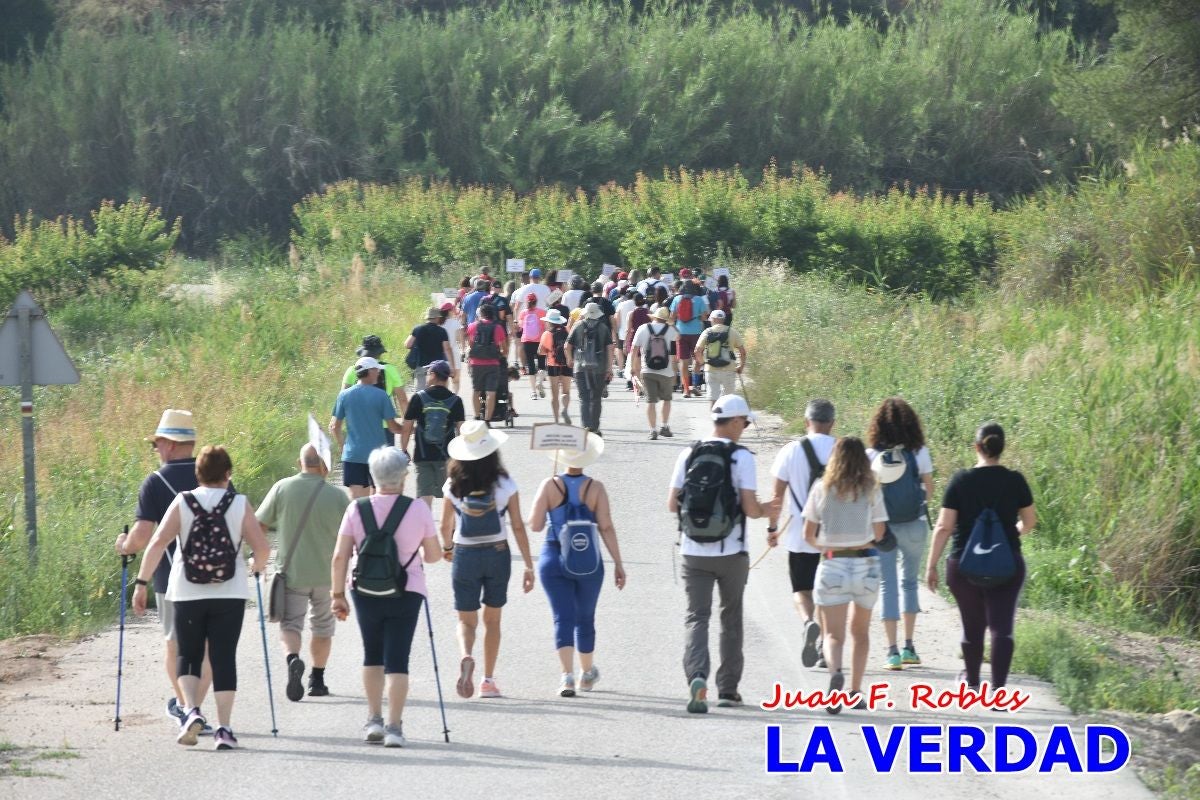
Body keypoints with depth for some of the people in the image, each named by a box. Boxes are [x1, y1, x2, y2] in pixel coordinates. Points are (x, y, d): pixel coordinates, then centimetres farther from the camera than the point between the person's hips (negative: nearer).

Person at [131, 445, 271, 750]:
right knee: (223, 658, 5)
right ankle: (224, 728, 0)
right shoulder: (240, 505, -2)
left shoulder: (182, 502, -2)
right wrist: (257, 568, 15)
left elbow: (158, 543, -10)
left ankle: (192, 711, -8)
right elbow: (262, 548, -7)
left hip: (188, 595, 0)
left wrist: (141, 582, -5)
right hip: (229, 595, 0)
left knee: (188, 656, 13)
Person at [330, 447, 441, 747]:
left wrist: (338, 595, 3)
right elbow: (434, 555, 1)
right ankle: (394, 727, -5)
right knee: (397, 659, 1)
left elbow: (339, 558, -6)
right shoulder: (418, 510, -7)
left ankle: (374, 720, 19)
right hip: (406, 594, -2)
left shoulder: (356, 509, -5)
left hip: (365, 593, 2)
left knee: (372, 655, 19)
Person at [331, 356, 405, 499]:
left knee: (354, 498, -3)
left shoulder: (344, 395, 0)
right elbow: (392, 427, -2)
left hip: (352, 455, 1)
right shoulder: (380, 396, -6)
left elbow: (334, 428, 4)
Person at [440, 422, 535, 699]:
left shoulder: (454, 486, -7)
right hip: (497, 554, 0)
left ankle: (466, 657, -24)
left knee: (466, 620, 8)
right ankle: (488, 680, 18)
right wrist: (529, 566, -1)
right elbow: (517, 527, -6)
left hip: (465, 555, 0)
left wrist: (447, 547, 26)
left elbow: (446, 526, 3)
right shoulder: (504, 484, -8)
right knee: (492, 619, 17)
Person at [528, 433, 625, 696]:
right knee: (585, 619, 16)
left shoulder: (550, 486, -5)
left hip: (553, 560, 0)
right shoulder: (595, 488, -6)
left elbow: (535, 525, -8)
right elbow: (606, 528, -9)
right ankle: (587, 674, 33)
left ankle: (567, 675, -18)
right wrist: (618, 564, -5)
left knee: (563, 617, -2)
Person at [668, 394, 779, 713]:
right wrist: (764, 510, 9)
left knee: (697, 616, 1)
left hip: (694, 552, 2)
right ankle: (728, 689, 20)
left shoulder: (688, 455, 1)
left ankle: (696, 677, -23)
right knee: (731, 618, 15)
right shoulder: (741, 457, -9)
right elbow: (750, 509, -13)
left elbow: (672, 504, 4)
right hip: (731, 553, -2)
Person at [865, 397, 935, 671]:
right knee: (909, 581, 18)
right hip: (914, 525, 1)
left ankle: (893, 650, -5)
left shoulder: (871, 456, -7)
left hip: (882, 526, -1)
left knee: (887, 585, 3)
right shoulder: (919, 453, -6)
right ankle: (908, 646, 17)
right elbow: (929, 490, 1)